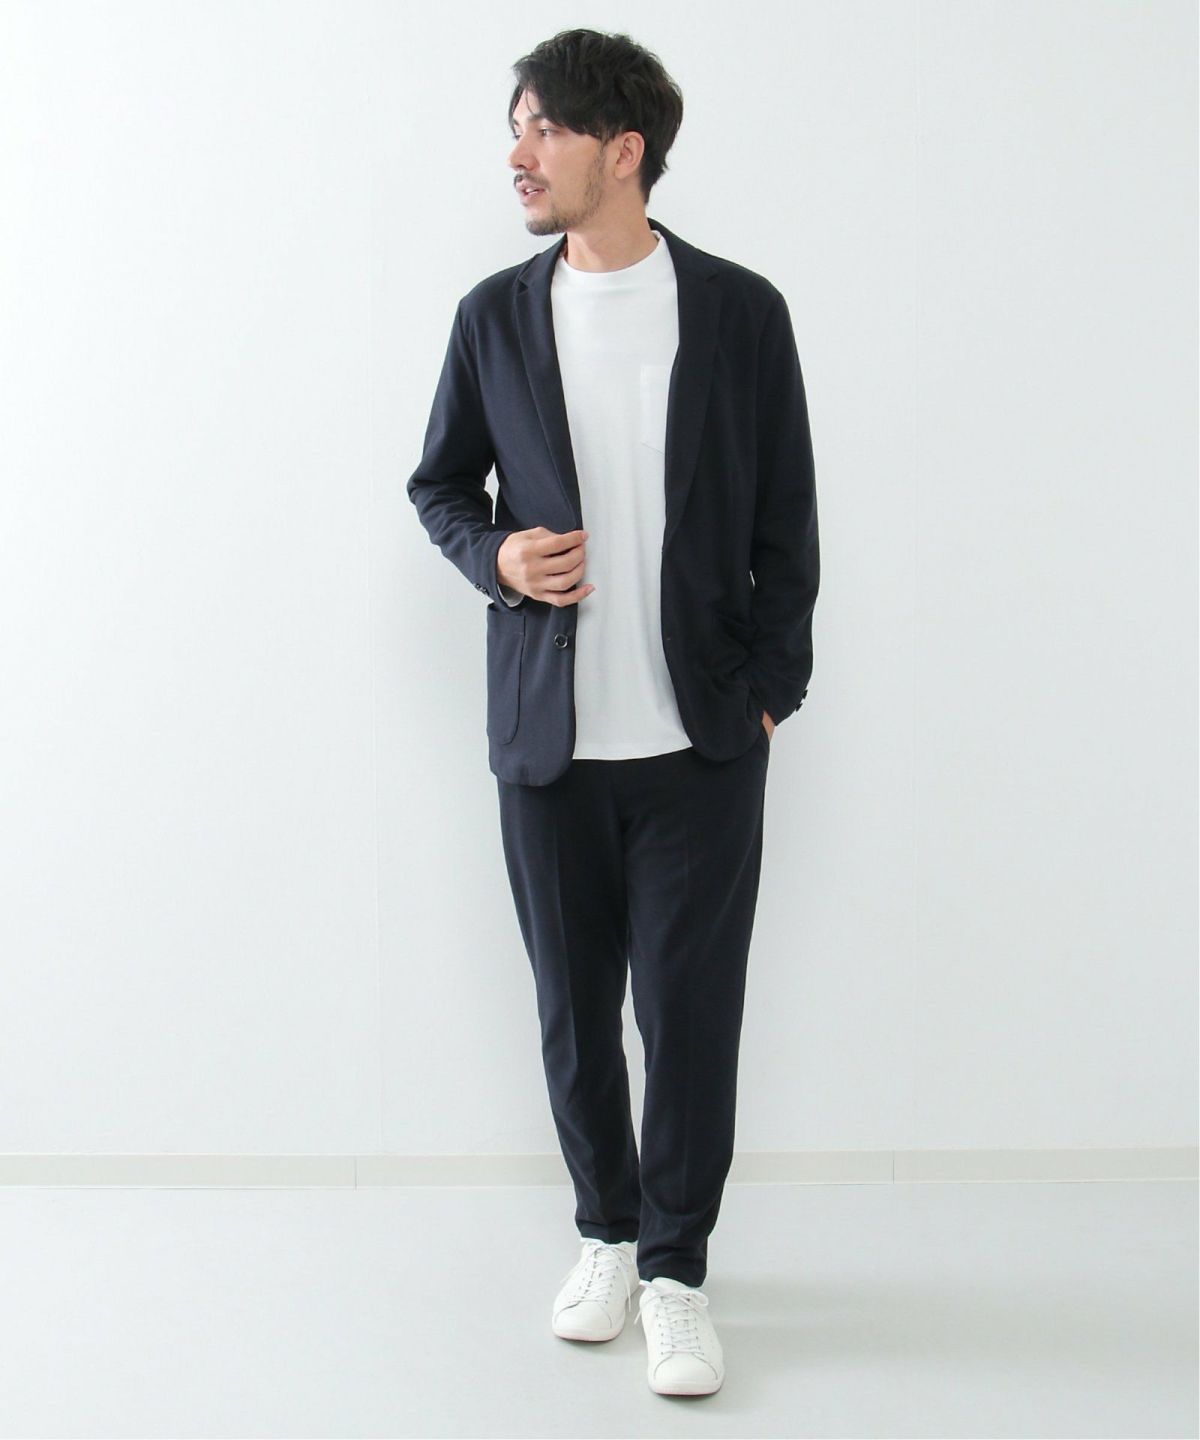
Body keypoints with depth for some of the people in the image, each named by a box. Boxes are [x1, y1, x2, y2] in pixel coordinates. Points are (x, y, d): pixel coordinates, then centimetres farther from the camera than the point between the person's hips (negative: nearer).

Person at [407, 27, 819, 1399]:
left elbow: (786, 521, 4)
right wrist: (494, 553, -7)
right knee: (574, 1008, 12)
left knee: (690, 1010, 1)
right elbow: (439, 483, 15)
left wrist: (770, 692, -1)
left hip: (702, 740, -2)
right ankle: (606, 1232, 31)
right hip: (548, 736, 2)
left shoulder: (739, 310, 0)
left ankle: (675, 1268, 17)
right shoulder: (494, 316, 5)